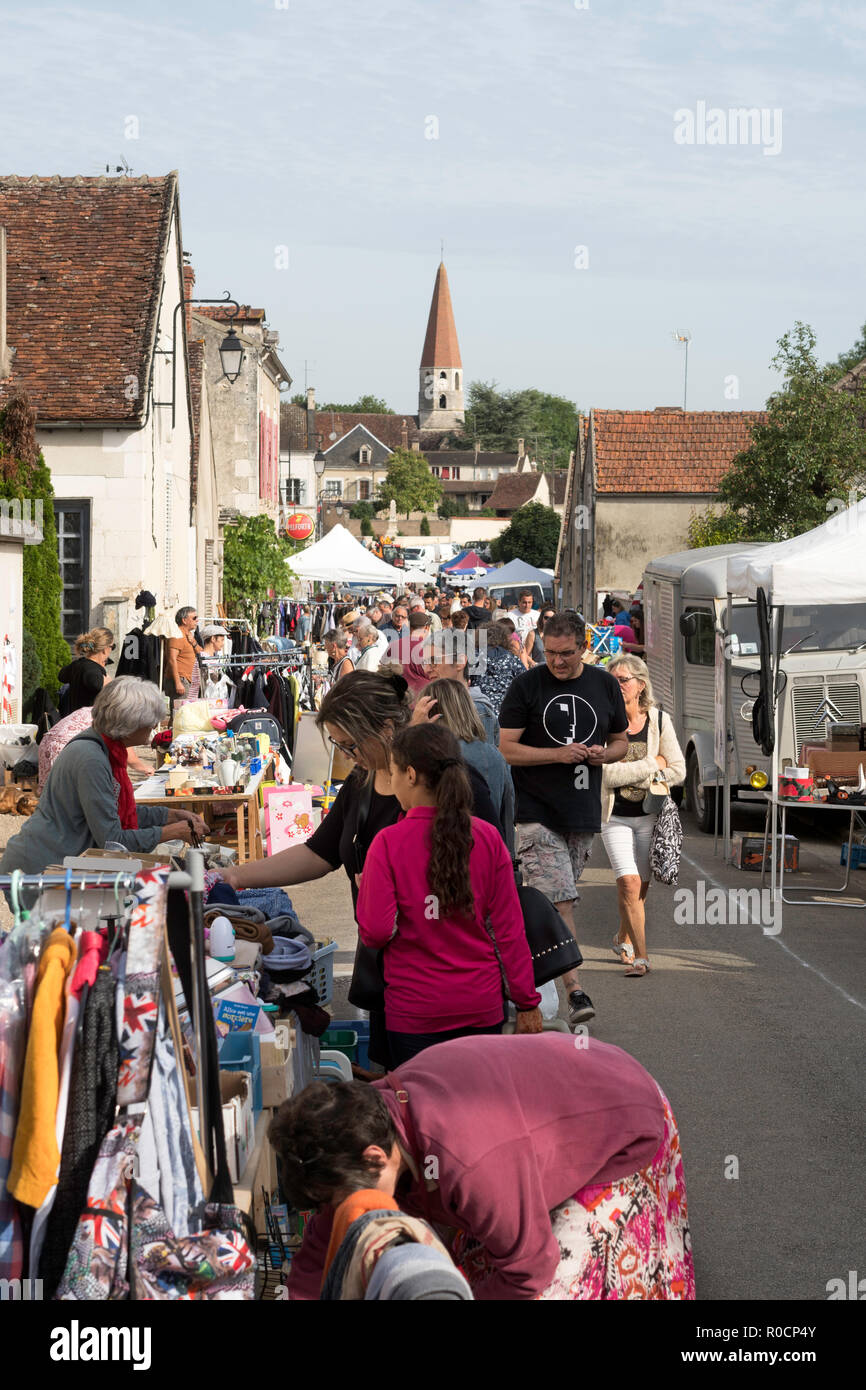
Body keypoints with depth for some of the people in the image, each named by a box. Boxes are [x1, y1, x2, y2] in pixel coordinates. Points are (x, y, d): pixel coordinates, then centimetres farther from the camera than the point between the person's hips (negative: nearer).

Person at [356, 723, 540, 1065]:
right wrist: (527, 1002, 9)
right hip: (482, 1007, 3)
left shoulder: (388, 843, -11)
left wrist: (366, 889, 8)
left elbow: (376, 932, -13)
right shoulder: (488, 838, -2)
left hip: (415, 1011, -3)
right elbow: (510, 927, 2)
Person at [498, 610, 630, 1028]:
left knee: (559, 900, 13)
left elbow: (621, 741, 19)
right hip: (536, 811, -5)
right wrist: (558, 754, -19)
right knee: (559, 902, -14)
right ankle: (574, 990, -15)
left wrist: (604, 753, -5)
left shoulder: (604, 685, 8)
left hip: (582, 809, 5)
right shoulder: (527, 685, -5)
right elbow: (506, 748, -7)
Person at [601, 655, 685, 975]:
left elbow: (678, 771, -2)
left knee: (641, 885, 11)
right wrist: (652, 764, -13)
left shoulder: (659, 721, -2)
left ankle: (623, 939, 36)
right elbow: (608, 774, -17)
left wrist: (630, 775, -9)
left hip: (649, 814, 2)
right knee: (629, 883, -14)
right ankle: (641, 956, -8)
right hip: (616, 816, -2)